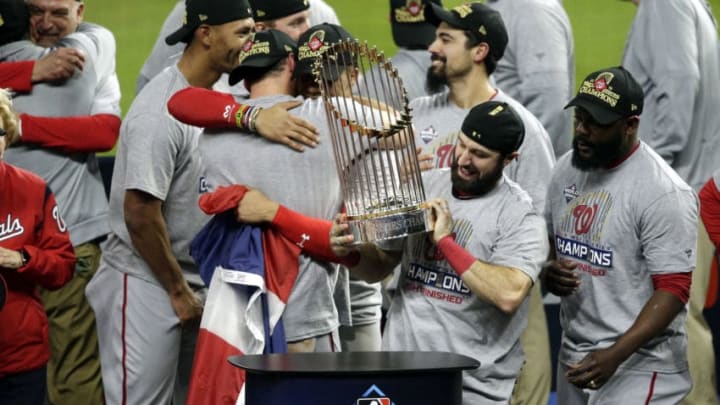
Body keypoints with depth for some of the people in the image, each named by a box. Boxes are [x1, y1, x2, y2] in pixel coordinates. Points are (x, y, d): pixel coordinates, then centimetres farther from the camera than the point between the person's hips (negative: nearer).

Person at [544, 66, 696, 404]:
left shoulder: (664, 192, -17)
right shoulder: (568, 168, 6)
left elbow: (673, 290, -20)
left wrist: (615, 356, -30)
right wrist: (548, 271, -4)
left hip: (639, 366, -7)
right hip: (574, 358, 8)